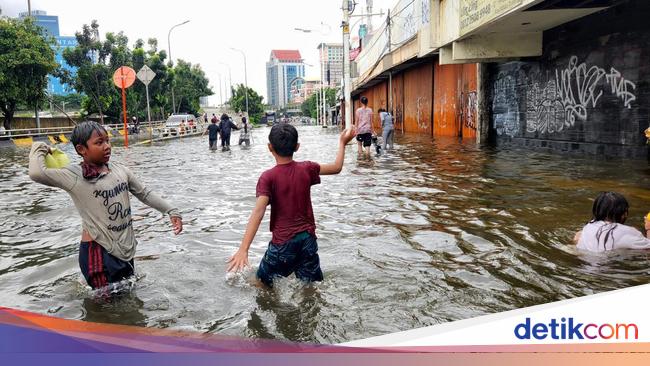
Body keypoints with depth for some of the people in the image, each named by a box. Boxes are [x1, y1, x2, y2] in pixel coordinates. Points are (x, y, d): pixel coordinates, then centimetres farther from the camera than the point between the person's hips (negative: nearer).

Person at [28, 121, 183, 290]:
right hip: (98, 251, -6)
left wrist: (171, 211, 7)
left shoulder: (120, 170, 5)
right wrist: (39, 149, -6)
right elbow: (36, 173, -24)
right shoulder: (74, 176, -11)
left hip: (126, 249, 6)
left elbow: (145, 193, 13)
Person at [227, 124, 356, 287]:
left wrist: (243, 249, -31)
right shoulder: (307, 169, -3)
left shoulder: (268, 177, -14)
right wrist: (342, 142, 25)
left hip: (283, 242, -4)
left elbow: (258, 212, -25)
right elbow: (337, 167, 10)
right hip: (308, 238, 4)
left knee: (262, 285, 15)